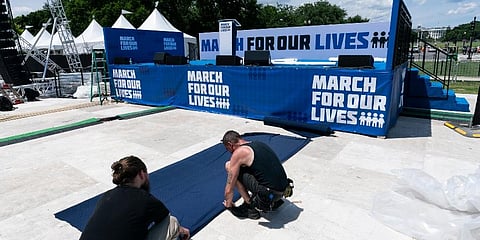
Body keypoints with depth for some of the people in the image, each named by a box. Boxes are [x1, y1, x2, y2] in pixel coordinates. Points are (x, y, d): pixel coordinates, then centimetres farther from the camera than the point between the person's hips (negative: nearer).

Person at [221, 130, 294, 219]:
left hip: (269, 194, -8)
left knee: (229, 166, -1)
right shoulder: (259, 143, 16)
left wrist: (228, 205, 18)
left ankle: (250, 206, 6)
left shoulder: (238, 153, -7)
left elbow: (229, 189, -2)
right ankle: (274, 202, 20)